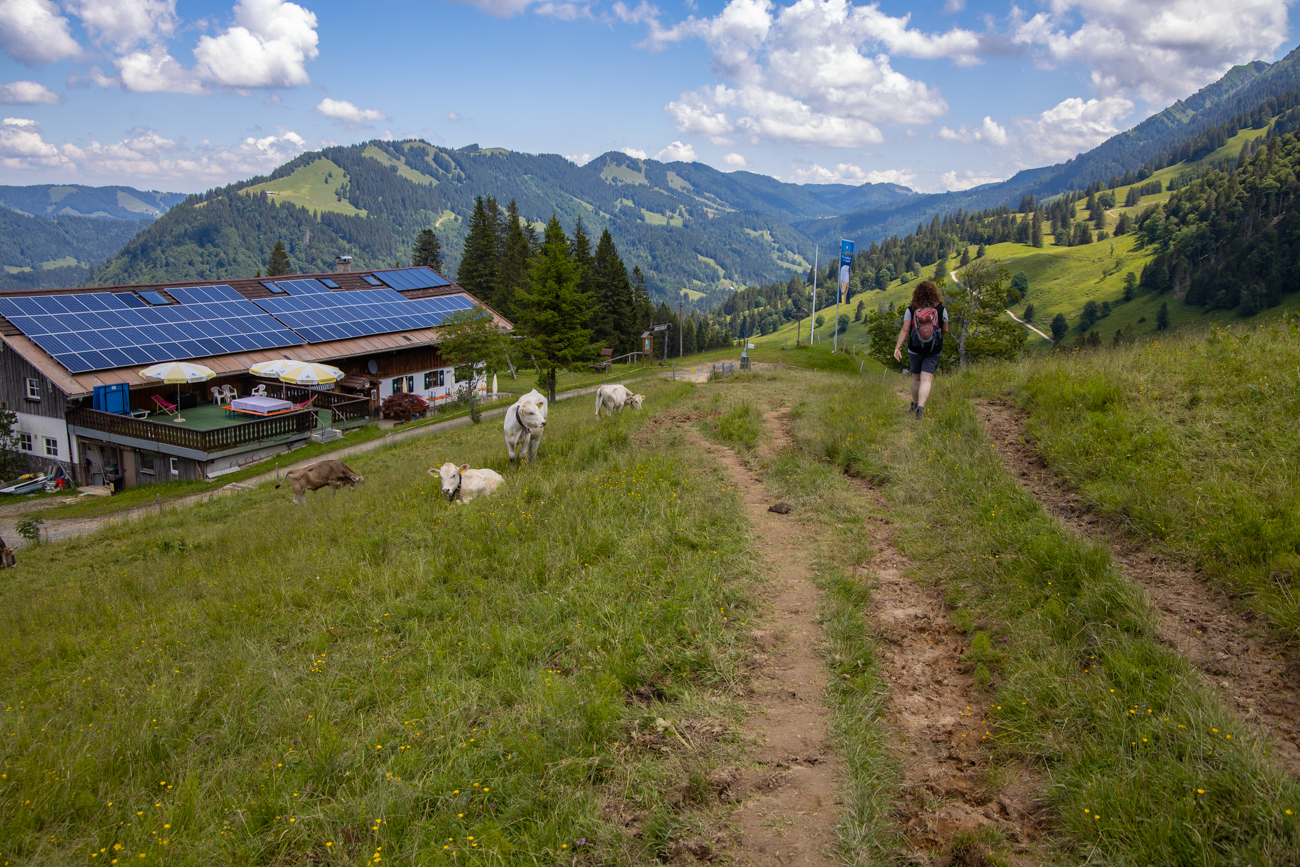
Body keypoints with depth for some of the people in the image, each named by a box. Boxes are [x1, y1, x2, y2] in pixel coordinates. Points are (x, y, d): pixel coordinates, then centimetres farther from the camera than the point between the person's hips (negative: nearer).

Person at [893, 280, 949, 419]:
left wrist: (897, 347, -10)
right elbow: (945, 330, 7)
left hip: (915, 349, 1)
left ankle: (914, 405, 33)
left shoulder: (911, 310, -4)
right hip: (933, 350, -1)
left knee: (916, 378, 19)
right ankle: (920, 408, -22)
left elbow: (905, 330, -10)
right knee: (926, 380, -6)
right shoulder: (941, 309, -3)